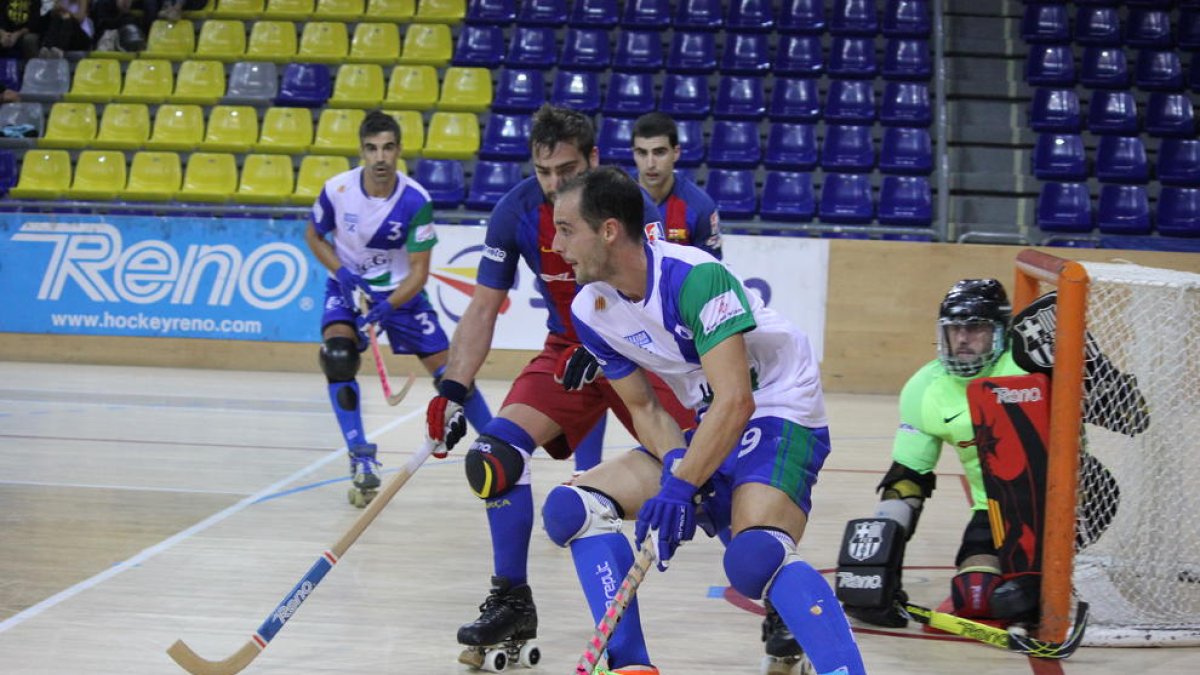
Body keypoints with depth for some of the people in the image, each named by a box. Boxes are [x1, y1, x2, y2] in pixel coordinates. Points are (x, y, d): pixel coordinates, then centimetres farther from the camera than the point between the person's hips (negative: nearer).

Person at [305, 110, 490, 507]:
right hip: (348, 285, 1)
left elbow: (419, 272, -17)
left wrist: (388, 306, -32)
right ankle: (361, 460, -18)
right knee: (338, 358, -25)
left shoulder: (415, 201, -21)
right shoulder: (337, 190, -17)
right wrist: (342, 273, -15)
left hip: (401, 291, 0)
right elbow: (314, 236, 1)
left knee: (446, 367, -3)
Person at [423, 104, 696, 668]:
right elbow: (483, 309, -6)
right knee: (496, 450, -19)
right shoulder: (517, 211, -12)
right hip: (567, 350, 3)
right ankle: (512, 603, -7)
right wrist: (452, 391, -15)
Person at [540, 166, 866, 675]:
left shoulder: (695, 278, -25)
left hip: (778, 415, -8)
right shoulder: (590, 312, -2)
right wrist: (675, 464, -15)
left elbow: (735, 401, -30)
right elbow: (643, 407, 5)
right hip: (705, 427, 8)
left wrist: (682, 486, -34)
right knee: (573, 507, -6)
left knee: (755, 556, -35)